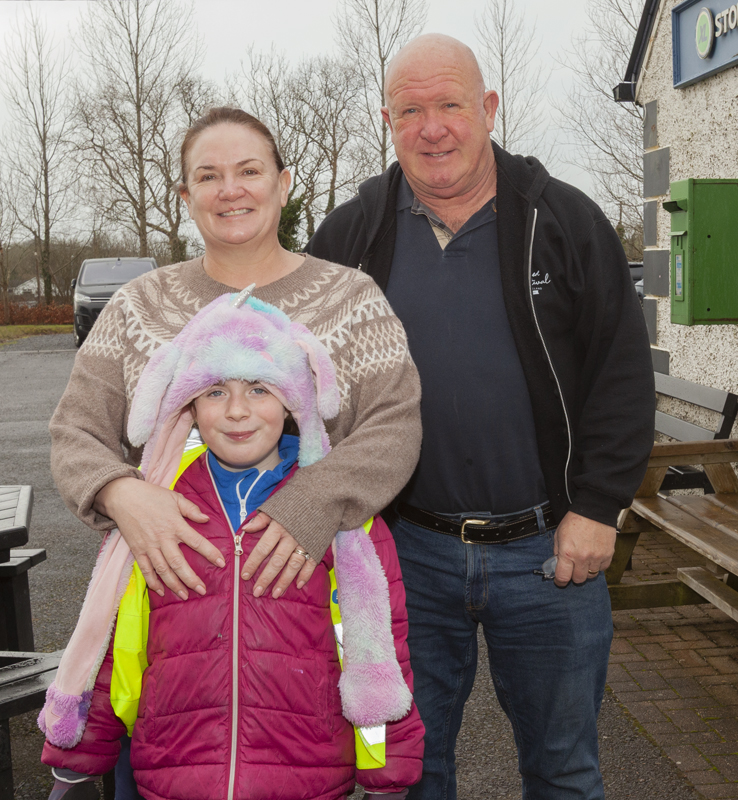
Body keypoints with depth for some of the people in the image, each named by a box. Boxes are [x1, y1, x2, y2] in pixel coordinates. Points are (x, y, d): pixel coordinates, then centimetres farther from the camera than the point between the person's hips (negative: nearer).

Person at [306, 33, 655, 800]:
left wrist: (597, 508, -8)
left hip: (548, 550, -1)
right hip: (407, 548, 1)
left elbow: (623, 371, -2)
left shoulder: (565, 220, -1)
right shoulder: (349, 234, 3)